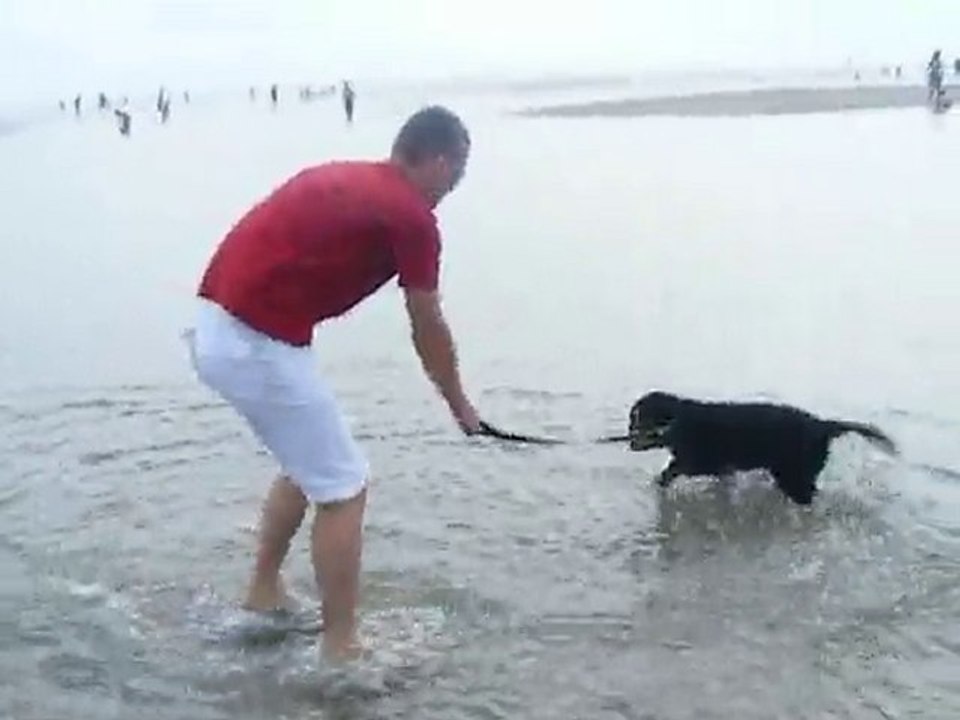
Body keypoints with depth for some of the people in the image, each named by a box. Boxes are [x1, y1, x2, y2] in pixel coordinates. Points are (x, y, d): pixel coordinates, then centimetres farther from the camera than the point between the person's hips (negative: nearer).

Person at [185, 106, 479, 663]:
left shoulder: (343, 177, 18)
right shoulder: (412, 216, -6)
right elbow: (429, 331, 3)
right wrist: (461, 408, 18)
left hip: (216, 327, 9)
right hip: (258, 344, -9)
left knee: (310, 466, 25)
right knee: (344, 489, 3)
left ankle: (263, 594, 37)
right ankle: (341, 647, 11)